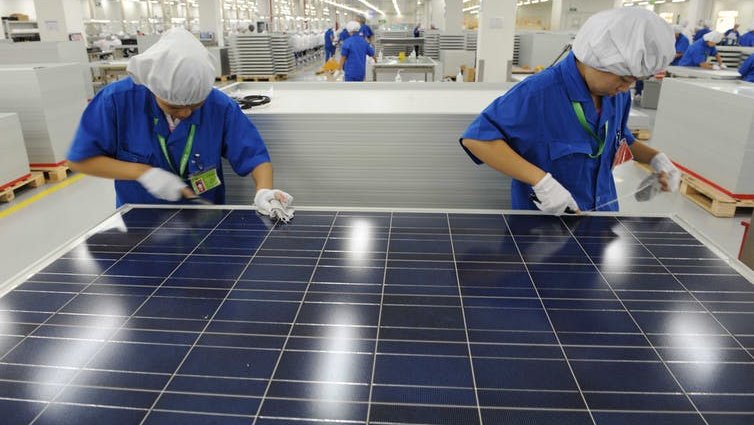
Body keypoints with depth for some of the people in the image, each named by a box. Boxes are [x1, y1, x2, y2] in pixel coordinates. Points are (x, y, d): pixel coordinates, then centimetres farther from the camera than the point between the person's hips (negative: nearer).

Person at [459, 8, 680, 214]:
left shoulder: (617, 95, -3)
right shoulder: (537, 93, -26)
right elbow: (477, 138, -30)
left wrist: (655, 158, -2)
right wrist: (541, 180, -35)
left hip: (604, 212, 7)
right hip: (546, 220, -6)